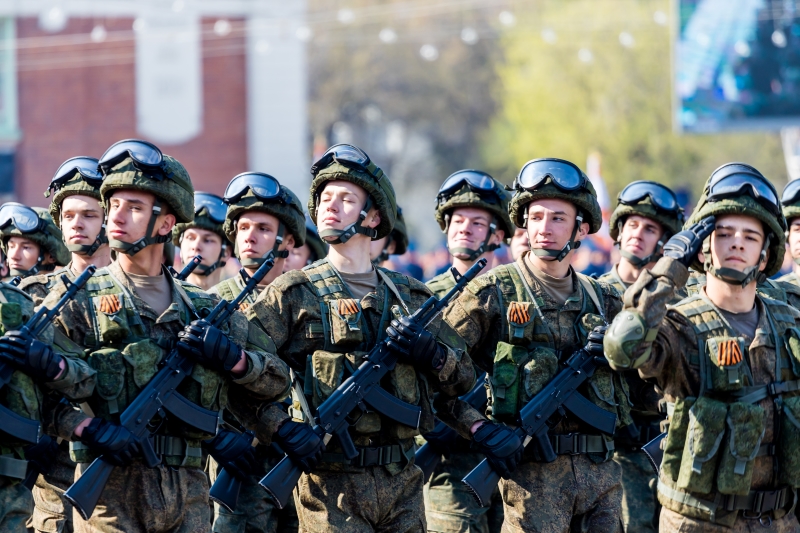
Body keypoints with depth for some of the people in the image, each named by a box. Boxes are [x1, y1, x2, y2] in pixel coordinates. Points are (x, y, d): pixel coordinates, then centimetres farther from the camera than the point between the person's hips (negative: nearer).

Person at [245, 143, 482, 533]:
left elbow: (463, 378, 17)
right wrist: (281, 428, -17)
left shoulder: (410, 296, 15)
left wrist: (429, 352, -4)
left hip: (403, 485, 4)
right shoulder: (294, 294, 3)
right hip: (331, 485, -4)